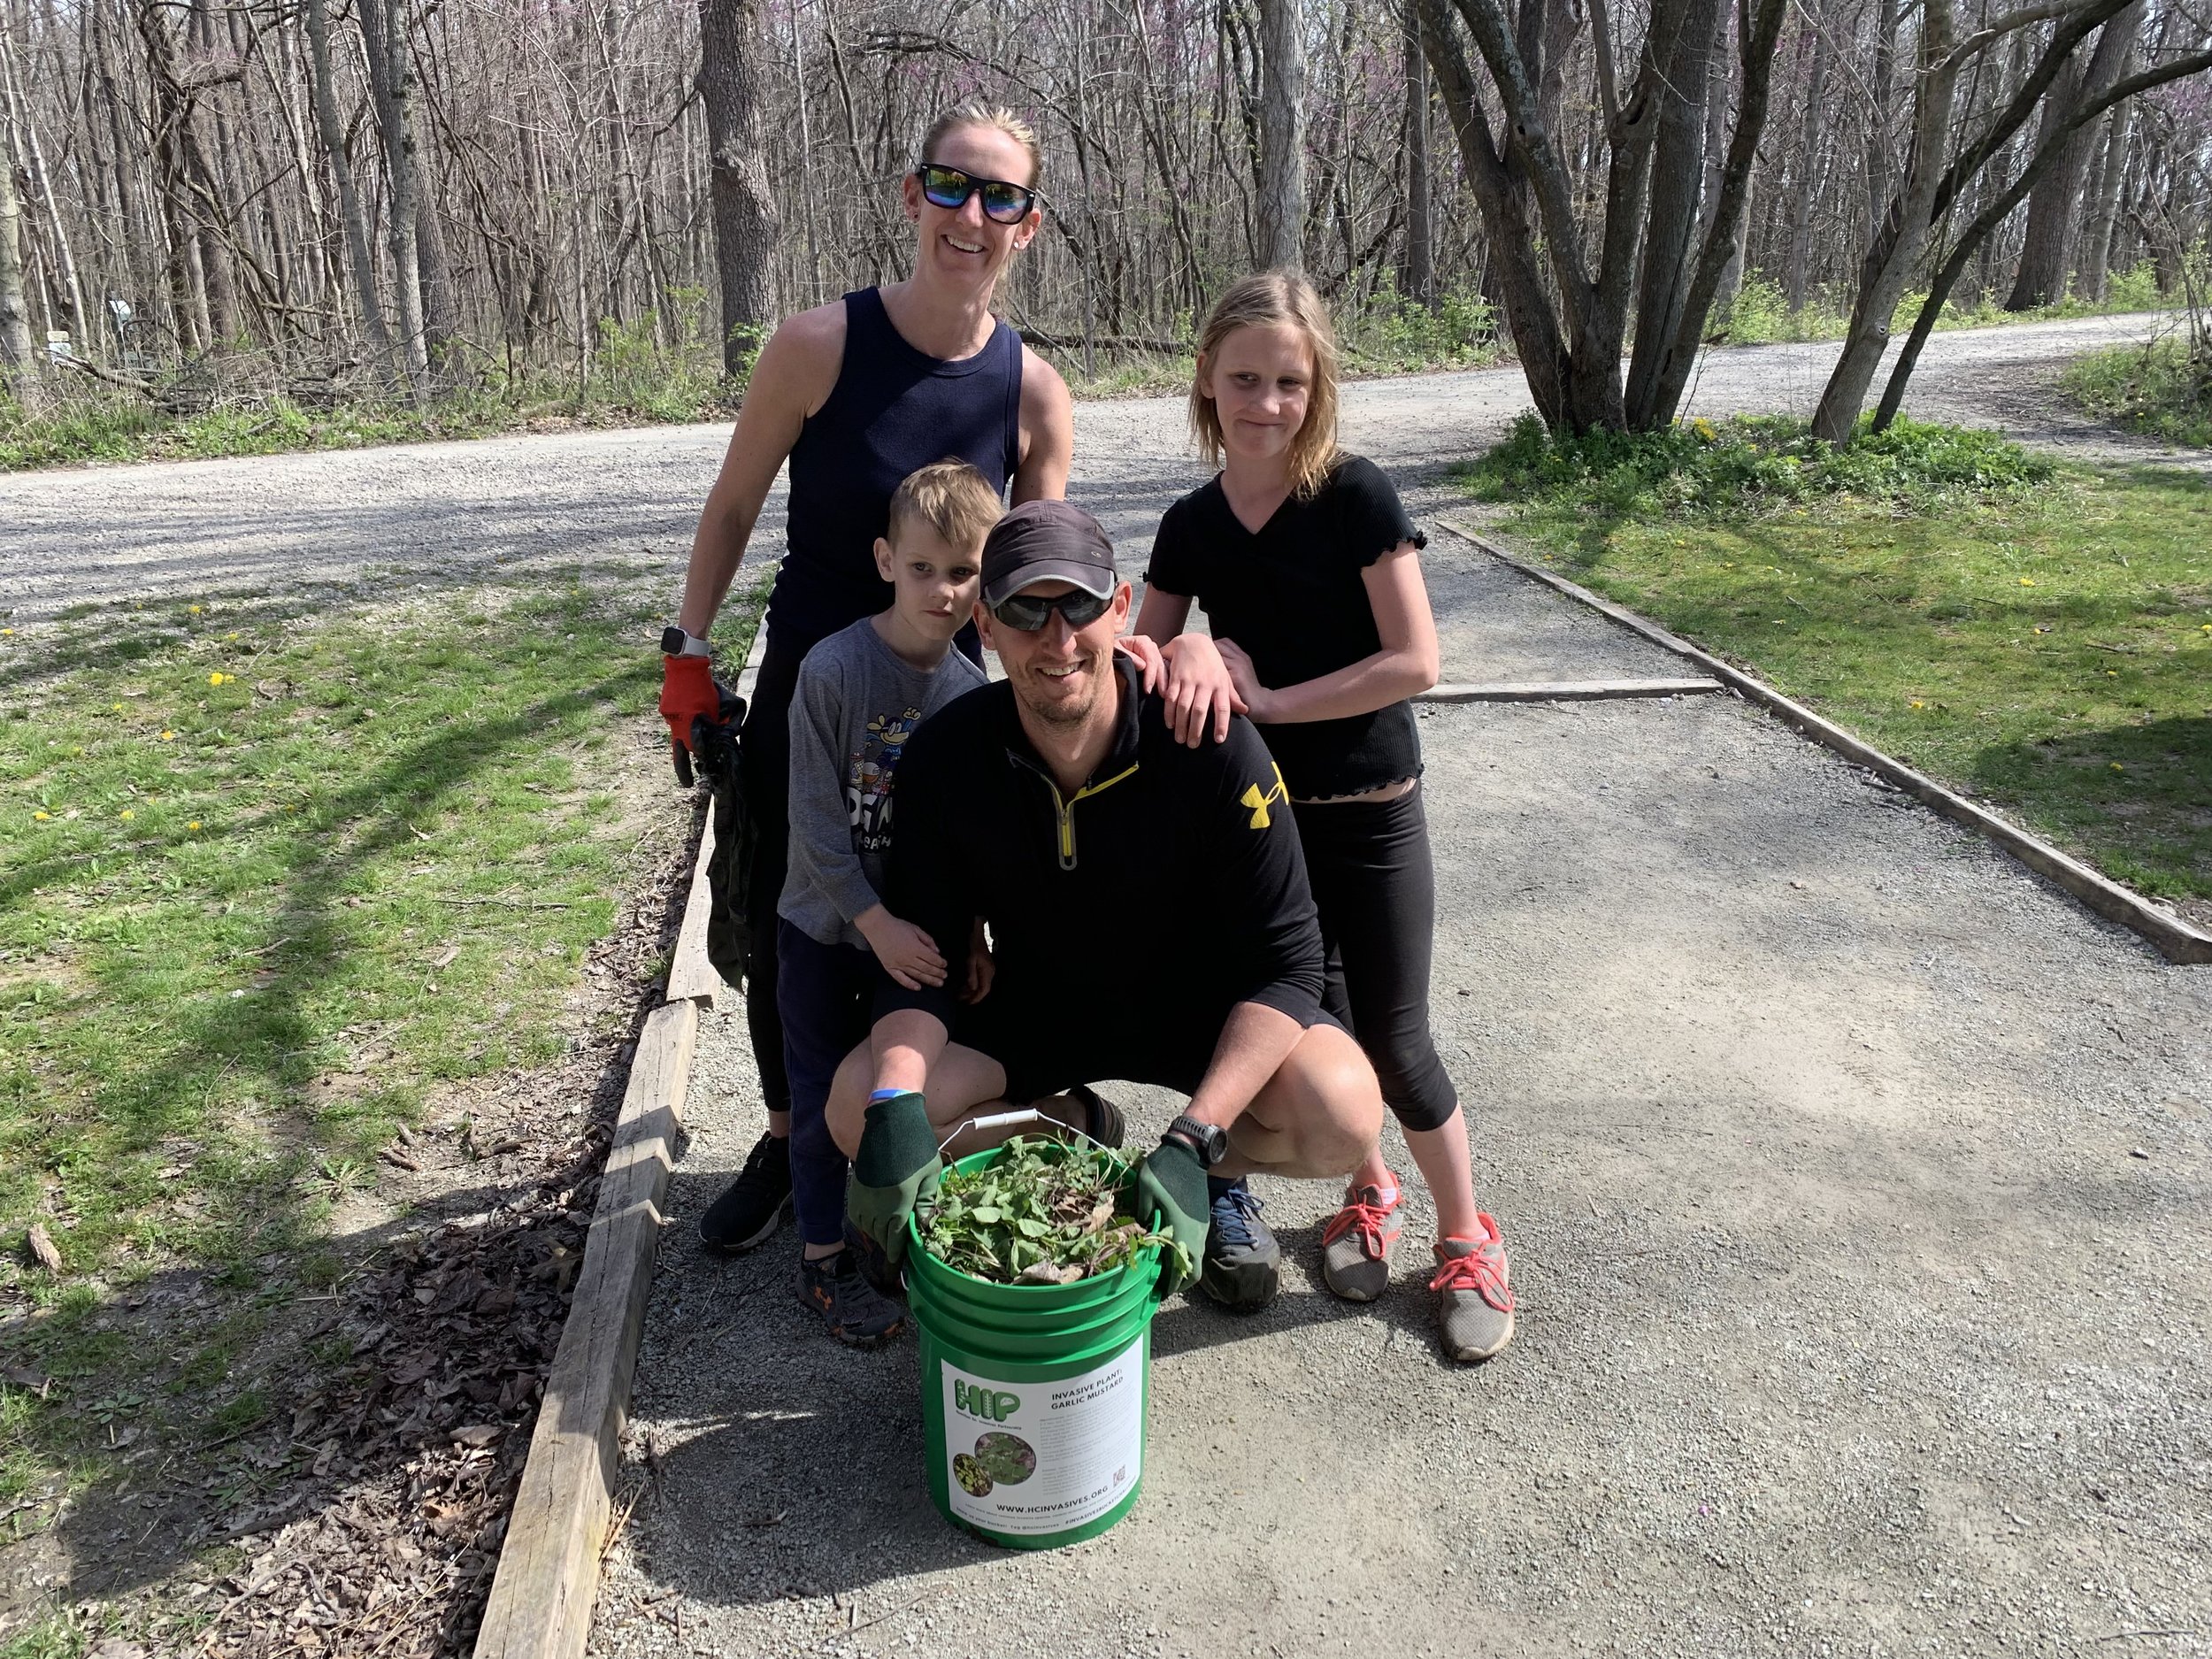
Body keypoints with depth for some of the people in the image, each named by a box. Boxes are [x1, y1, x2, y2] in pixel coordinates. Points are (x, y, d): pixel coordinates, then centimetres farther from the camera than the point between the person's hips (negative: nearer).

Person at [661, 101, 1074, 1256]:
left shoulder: (1035, 396, -8)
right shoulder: (819, 347, -15)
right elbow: (732, 507, -3)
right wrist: (689, 653, -3)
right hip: (803, 698, -1)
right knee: (779, 934, 11)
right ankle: (787, 1145, 35)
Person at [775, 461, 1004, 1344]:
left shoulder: (976, 689, -5)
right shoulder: (835, 668, -19)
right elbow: (815, 819, -18)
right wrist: (879, 924, -19)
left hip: (920, 930, 4)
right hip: (827, 925, -3)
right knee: (827, 1094, 7)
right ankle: (823, 1257, 24)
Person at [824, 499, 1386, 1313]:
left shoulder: (1212, 745, -26)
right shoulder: (948, 755, -17)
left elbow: (1285, 958, -23)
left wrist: (1195, 1142, -34)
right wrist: (895, 1105, -31)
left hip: (1196, 1005, -2)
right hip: (1031, 1010, 3)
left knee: (1343, 1114, -30)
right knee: (856, 1105, -19)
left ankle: (1221, 1171, 8)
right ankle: (1070, 1133, 9)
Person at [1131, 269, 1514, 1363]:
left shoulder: (1356, 498, -13)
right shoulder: (1191, 526, 0)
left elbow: (1415, 661, -18)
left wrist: (1266, 698, -18)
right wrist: (1190, 656, -20)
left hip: (1369, 815, -4)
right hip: (1258, 812, 4)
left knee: (1392, 1042, 3)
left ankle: (1467, 1240, 25)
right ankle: (1367, 1194, 39)